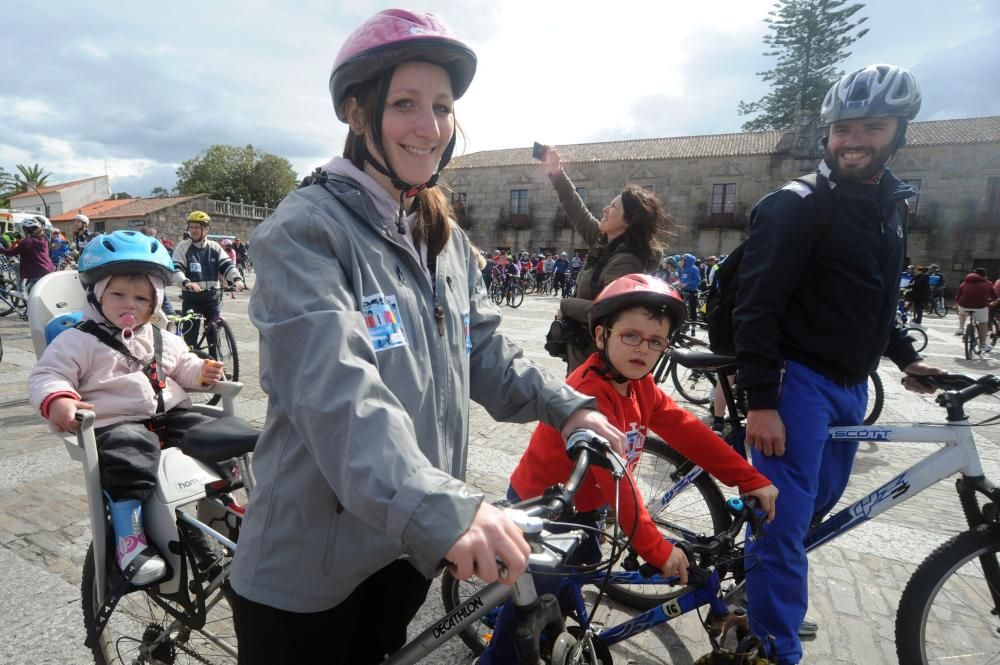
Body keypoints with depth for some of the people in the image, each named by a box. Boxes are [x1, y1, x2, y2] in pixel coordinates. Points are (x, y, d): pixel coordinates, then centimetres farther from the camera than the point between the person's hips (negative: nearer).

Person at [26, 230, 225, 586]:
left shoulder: (162, 340, 19)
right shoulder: (79, 340, 2)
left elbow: (182, 366, 31)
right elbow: (46, 375, -4)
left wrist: (203, 371, 7)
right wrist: (57, 401, -27)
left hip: (171, 415, 6)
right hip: (116, 424, -5)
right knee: (128, 460, -34)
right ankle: (130, 540, -25)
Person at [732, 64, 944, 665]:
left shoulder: (890, 206, 12)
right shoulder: (795, 206, -13)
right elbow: (757, 308, -19)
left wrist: (906, 356, 17)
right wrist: (761, 402, -22)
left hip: (851, 386, 8)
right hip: (798, 381, -8)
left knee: (818, 503, 20)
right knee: (785, 521, -6)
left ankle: (763, 589, 42)